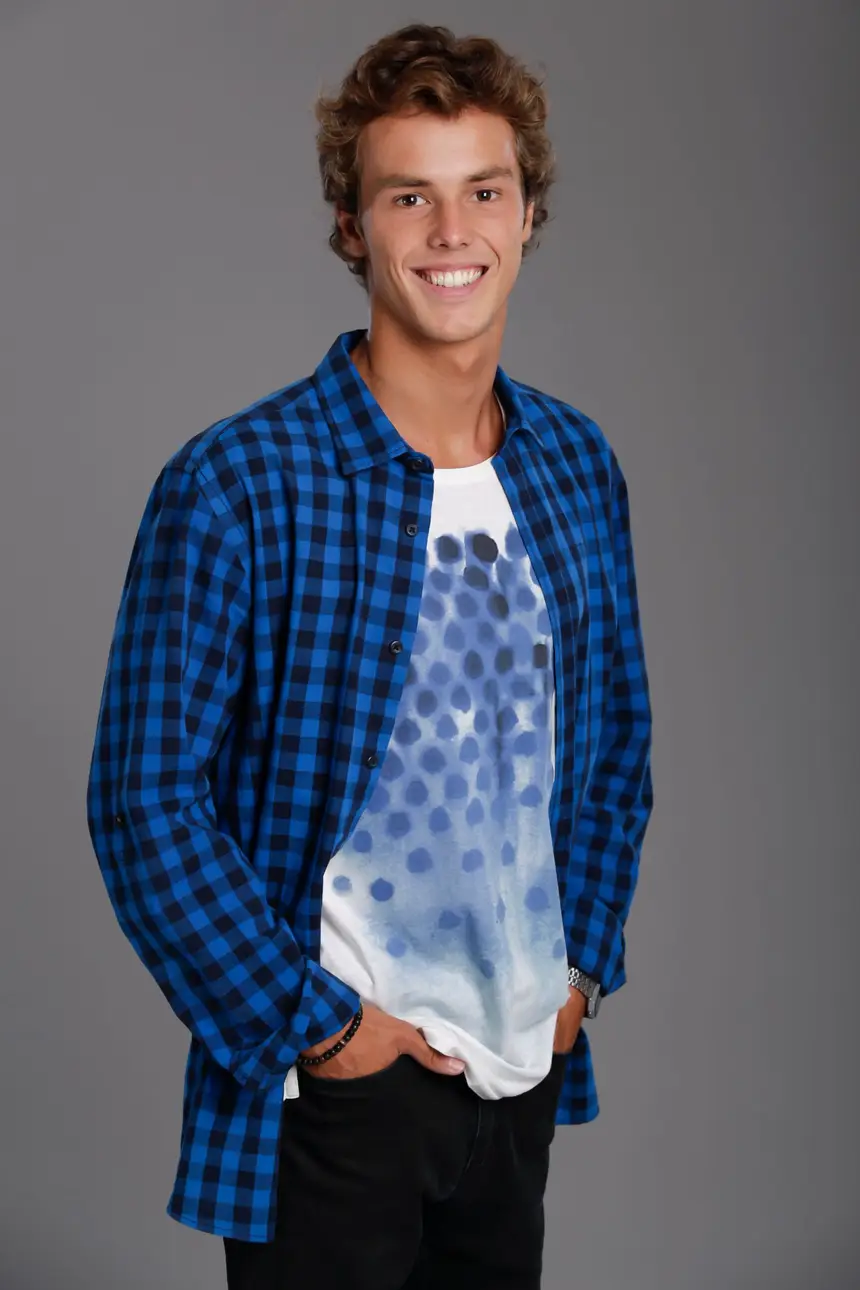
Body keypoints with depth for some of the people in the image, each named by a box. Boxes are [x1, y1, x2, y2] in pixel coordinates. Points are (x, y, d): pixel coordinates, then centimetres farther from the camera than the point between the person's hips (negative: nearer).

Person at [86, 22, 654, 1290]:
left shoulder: (578, 465, 3)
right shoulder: (234, 485, -15)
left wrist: (585, 962, 6)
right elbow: (144, 798, -14)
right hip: (335, 1088, -5)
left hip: (525, 1065, 5)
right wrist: (308, 1025, -14)